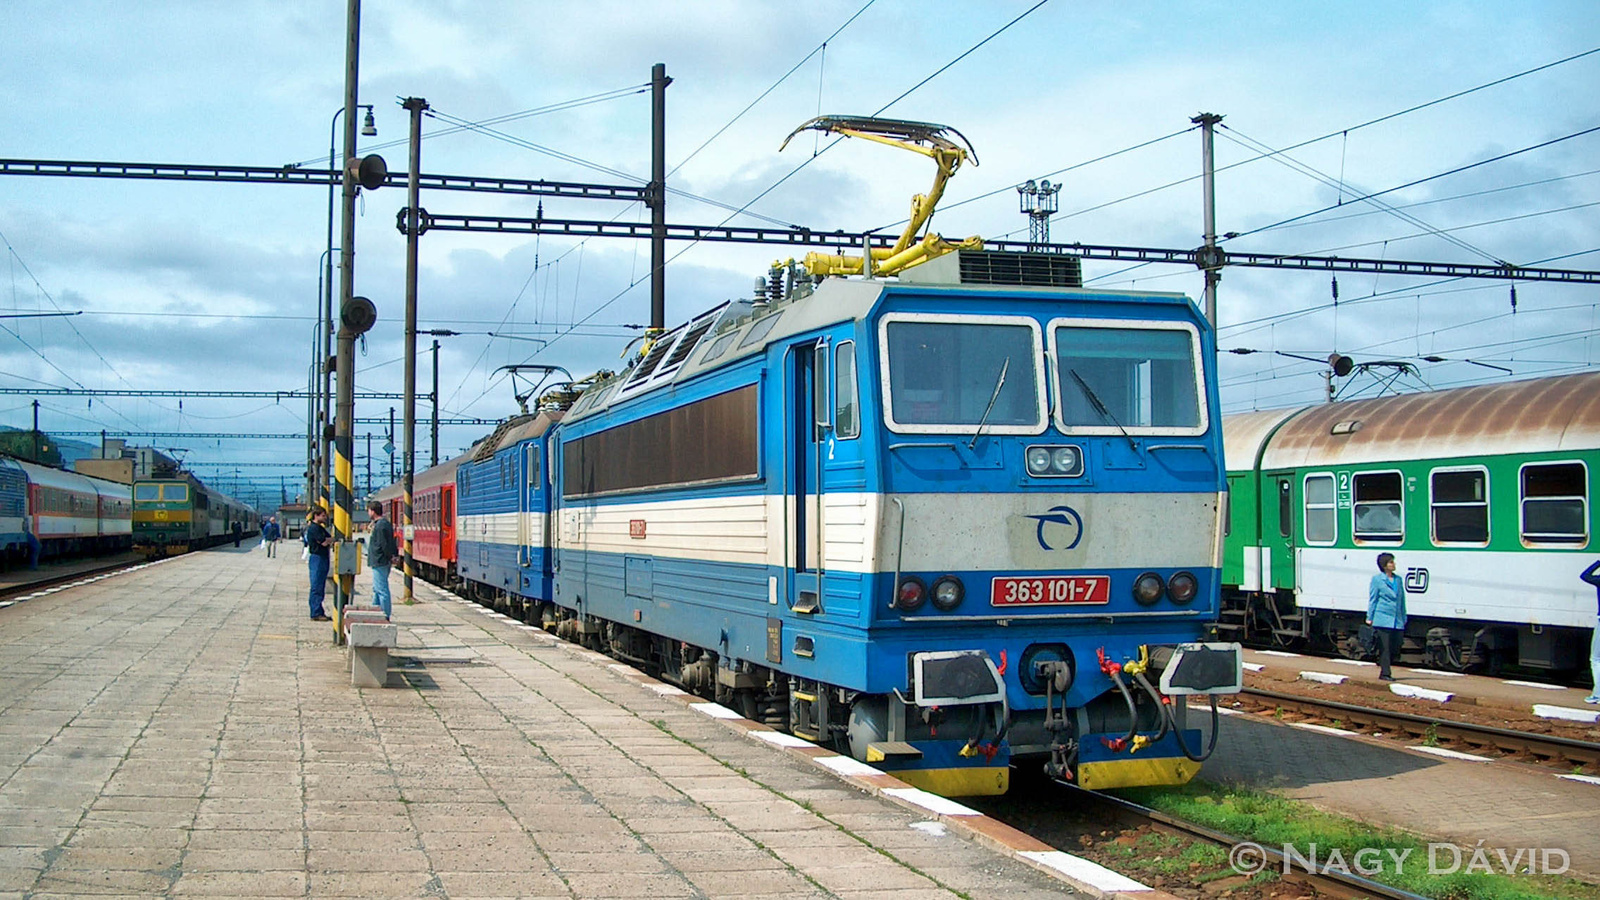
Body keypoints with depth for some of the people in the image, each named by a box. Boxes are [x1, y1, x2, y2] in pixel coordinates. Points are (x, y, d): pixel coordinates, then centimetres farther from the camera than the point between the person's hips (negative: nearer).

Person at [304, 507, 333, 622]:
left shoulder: (320, 528, 18)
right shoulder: (313, 528, -14)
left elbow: (329, 539, 18)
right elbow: (324, 542, -18)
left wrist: (330, 540, -3)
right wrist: (332, 539, -1)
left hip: (323, 558, 10)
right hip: (317, 558, -10)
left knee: (321, 587, 13)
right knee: (316, 587, -7)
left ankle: (320, 612, 18)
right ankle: (316, 614, -5)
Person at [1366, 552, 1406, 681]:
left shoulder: (1398, 579, 15)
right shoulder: (1377, 579, 0)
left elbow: (1402, 600, 18)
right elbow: (1372, 600, 1)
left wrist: (1404, 619, 16)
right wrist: (1369, 618, -2)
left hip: (1397, 622, 5)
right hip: (1382, 619, -5)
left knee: (1395, 648, 6)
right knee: (1384, 647, -4)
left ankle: (1382, 666, 23)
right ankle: (1384, 673, 1)